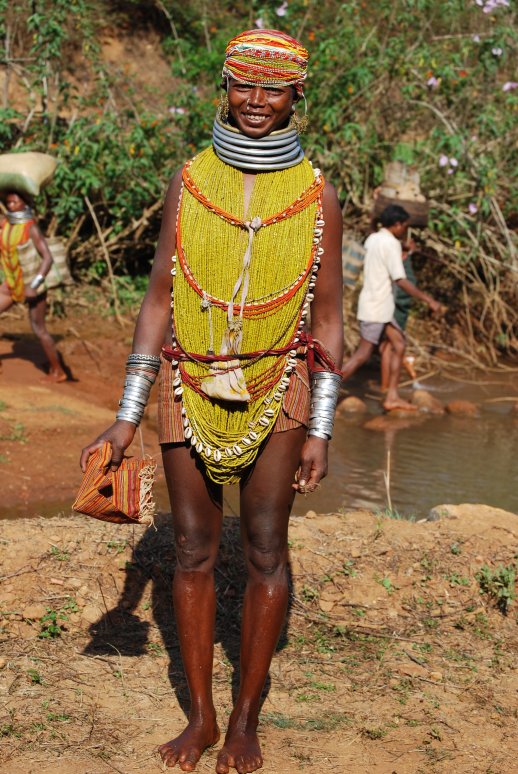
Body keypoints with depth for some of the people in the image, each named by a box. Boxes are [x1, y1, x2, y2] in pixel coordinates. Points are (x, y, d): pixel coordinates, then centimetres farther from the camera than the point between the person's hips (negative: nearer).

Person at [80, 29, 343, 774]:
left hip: (275, 389, -1)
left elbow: (328, 317, 1)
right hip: (190, 387, 1)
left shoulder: (317, 195, -1)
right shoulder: (189, 182, 1)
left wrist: (321, 431, -3)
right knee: (194, 550, 5)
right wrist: (127, 416, 0)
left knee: (266, 549, 0)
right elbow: (158, 299, 3)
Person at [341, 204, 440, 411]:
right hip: (376, 308, -9)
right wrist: (429, 300, -18)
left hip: (383, 308, 9)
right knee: (362, 355, -5)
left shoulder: (372, 239, 10)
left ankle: (392, 397, 10)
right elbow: (401, 281, -22)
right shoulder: (391, 244, -17)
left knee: (398, 345, 10)